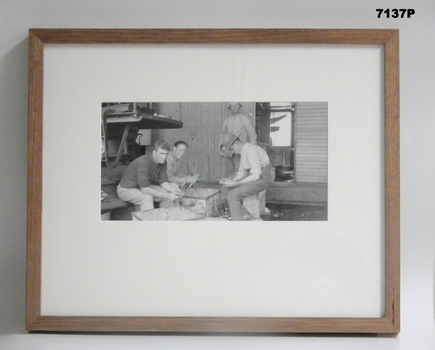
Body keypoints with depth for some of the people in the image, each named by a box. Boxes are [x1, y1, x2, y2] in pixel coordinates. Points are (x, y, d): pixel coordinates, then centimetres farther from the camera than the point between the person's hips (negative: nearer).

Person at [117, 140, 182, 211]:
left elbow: (163, 182, -3)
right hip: (126, 189, -8)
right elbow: (145, 189, -36)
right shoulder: (143, 163, -33)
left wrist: (174, 190, -25)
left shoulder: (162, 162, -8)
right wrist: (167, 196, -36)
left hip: (144, 187, 8)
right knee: (147, 197, -35)